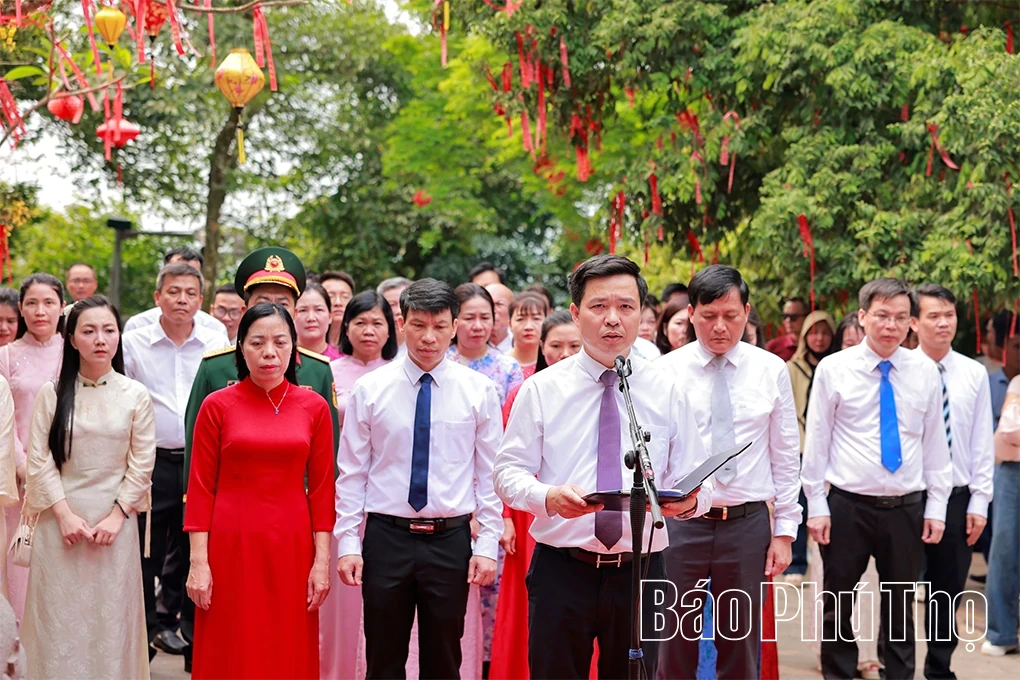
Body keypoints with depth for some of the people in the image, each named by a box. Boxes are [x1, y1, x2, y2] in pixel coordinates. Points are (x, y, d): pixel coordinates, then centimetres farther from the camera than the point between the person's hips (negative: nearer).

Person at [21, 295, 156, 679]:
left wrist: (117, 515, -7)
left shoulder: (135, 395, 1)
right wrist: (65, 514, -10)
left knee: (111, 617, 4)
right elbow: (39, 460, -2)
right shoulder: (52, 394, 1)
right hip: (61, 518, 0)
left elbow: (142, 463, 1)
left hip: (115, 519, 0)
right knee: (60, 618, 4)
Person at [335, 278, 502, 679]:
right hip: (387, 537, 0)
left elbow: (489, 474, 2)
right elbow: (351, 472, 2)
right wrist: (348, 543, -3)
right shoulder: (370, 389, 0)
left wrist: (487, 545, -3)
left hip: (451, 540, 0)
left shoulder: (479, 391, 0)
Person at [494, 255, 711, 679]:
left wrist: (689, 500, -19)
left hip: (639, 571, 1)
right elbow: (508, 472, 1)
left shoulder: (667, 392, 5)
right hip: (561, 569, -1)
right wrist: (548, 496, -20)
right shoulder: (542, 389, 2)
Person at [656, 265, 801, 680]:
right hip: (680, 521, -1)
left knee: (742, 646, 11)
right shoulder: (666, 371, -1)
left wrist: (785, 531, 3)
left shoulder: (771, 370, 3)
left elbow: (786, 458, 6)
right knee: (675, 646, 7)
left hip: (748, 522, 1)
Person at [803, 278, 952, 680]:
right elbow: (816, 439, -1)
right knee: (836, 605, 8)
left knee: (900, 607, 12)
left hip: (907, 509, 2)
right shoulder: (834, 369, -3)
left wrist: (936, 506, 3)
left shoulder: (925, 372, 3)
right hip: (848, 506, -1)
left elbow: (935, 442, 6)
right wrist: (816, 504, -4)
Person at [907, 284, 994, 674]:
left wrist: (979, 502, -1)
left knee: (949, 591, 12)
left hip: (956, 497, 2)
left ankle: (939, 668, 26)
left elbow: (982, 442, 2)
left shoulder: (974, 374, 1)